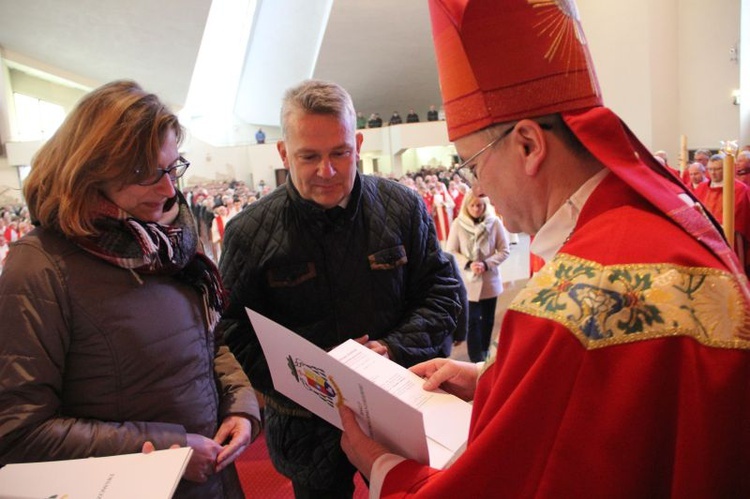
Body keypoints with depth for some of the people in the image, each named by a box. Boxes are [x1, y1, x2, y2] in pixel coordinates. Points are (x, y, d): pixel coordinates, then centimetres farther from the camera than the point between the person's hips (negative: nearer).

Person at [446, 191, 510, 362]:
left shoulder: (494, 222, -9)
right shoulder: (458, 223, -9)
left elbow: (504, 250, -4)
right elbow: (450, 251, -5)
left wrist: (486, 264, -18)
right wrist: (468, 264, -19)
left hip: (490, 280, 2)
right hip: (468, 280, -1)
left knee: (487, 319, 16)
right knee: (472, 320, 0)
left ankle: (484, 351, 37)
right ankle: (476, 358, 11)